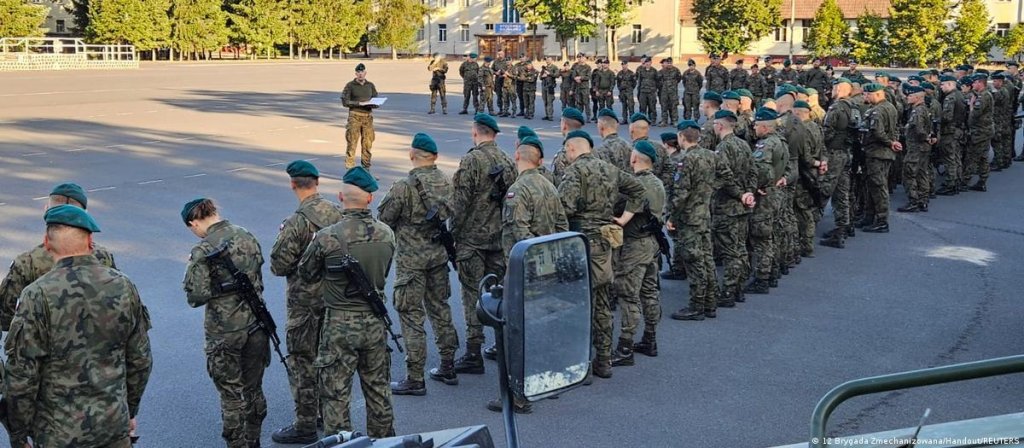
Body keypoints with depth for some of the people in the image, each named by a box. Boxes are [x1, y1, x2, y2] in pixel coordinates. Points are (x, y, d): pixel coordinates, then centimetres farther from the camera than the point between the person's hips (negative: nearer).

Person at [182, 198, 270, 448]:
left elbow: (197, 296, -18)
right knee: (253, 390, 18)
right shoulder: (247, 237, 1)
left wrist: (190, 287, 2)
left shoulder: (203, 251, -16)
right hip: (255, 324, 6)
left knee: (232, 395, 7)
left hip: (224, 333, -5)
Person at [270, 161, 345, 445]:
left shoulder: (295, 223, -21)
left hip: (304, 302, -6)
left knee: (302, 362, 4)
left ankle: (305, 426, 9)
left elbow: (278, 266, -16)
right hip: (335, 297, 6)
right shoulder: (338, 213, -3)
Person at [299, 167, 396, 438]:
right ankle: (383, 439, 30)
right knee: (378, 390, 18)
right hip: (375, 322, 4)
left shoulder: (327, 238, -17)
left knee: (336, 394, 7)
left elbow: (306, 273, -2)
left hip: (340, 325, -4)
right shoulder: (387, 234, -5)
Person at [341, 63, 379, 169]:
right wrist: (359, 103, -15)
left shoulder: (370, 85, 13)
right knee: (352, 142, -7)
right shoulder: (350, 85, 2)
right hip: (355, 116, -4)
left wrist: (372, 104, -9)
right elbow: (345, 102, -6)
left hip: (368, 116, 4)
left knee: (368, 143, 4)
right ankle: (350, 167, -5)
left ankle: (366, 167, 13)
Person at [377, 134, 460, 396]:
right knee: (440, 308, 18)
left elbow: (383, 219, -11)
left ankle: (415, 379, 3)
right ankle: (448, 367, 27)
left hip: (411, 259, -6)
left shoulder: (404, 187, -18)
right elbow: (453, 215, 8)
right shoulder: (446, 182, 0)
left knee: (411, 316, 0)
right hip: (439, 254, 6)